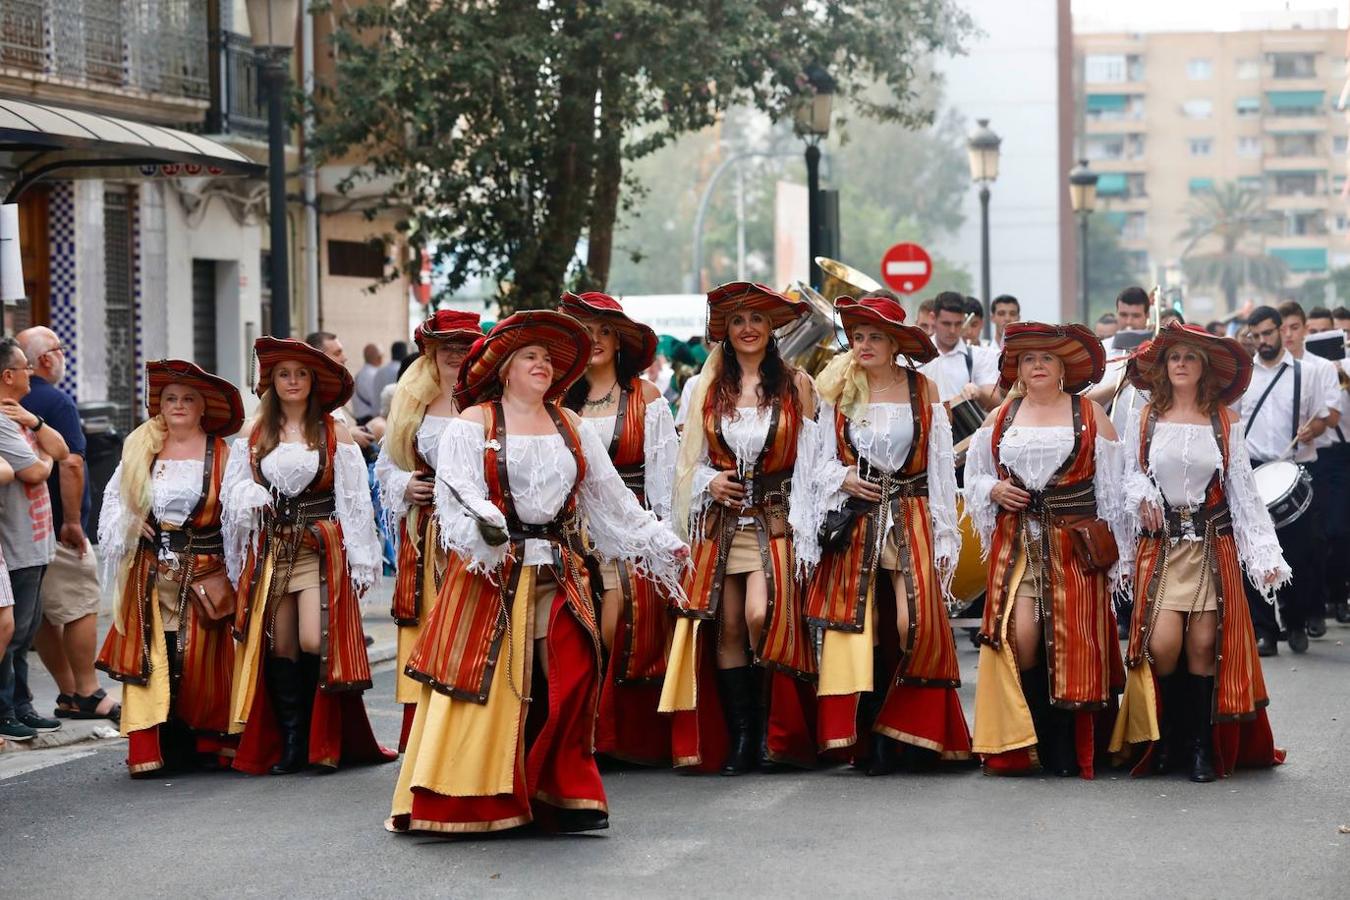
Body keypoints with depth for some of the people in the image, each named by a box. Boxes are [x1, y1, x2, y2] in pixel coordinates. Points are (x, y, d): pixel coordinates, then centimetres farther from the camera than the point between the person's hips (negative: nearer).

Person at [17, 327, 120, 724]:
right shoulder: (57, 401, -12)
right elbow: (70, 463, -21)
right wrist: (73, 520, -18)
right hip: (55, 526, -8)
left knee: (42, 615, 11)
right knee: (81, 605, -3)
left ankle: (69, 693, 16)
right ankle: (87, 694, -2)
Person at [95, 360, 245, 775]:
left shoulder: (222, 454, 2)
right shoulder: (140, 449, 10)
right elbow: (114, 498, 21)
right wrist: (131, 523, 2)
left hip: (204, 573, -2)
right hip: (150, 575, 2)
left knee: (199, 659, -3)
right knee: (151, 658, -3)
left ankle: (206, 745, 8)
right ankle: (154, 748, 0)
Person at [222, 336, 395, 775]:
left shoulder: (335, 433, 4)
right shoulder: (253, 433, 10)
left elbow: (354, 500, 3)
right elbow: (235, 489, 12)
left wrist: (360, 561, 0)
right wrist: (253, 500, -11)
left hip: (320, 547, -3)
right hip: (270, 551, 3)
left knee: (314, 643, -14)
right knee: (280, 648, 0)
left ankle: (323, 739, 3)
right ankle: (290, 742, 8)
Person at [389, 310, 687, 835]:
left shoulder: (571, 428, 17)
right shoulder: (472, 424, 2)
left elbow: (609, 496, 18)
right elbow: (458, 491, -10)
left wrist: (656, 546, 13)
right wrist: (484, 528, -30)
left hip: (559, 570, 5)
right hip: (493, 569, -5)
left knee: (569, 678, -3)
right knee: (487, 682, -7)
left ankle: (561, 795, 5)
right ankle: (463, 801, -2)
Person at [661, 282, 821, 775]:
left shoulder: (796, 385, 4)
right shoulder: (708, 388, 11)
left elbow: (811, 460, 2)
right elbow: (691, 459, 16)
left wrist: (807, 527, -6)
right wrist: (711, 482, -5)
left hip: (775, 516, -3)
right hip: (720, 518, 3)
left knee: (761, 616, -18)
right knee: (727, 627, -3)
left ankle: (768, 728, -1)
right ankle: (739, 736, 3)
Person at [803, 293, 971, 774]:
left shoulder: (923, 391, 5)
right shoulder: (837, 390, 8)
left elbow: (941, 467, 5)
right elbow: (820, 460, 12)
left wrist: (944, 535, 1)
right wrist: (843, 479, -10)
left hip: (912, 519, -1)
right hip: (854, 522, 1)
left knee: (915, 624, -12)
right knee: (859, 630, -5)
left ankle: (912, 732, 4)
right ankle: (868, 740, 1)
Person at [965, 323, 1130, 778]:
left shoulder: (1091, 415, 6)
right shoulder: (999, 418, 14)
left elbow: (1112, 488, 5)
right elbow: (974, 476, 21)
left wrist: (1115, 552, 1)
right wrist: (995, 490, -2)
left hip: (1074, 543, -2)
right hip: (1016, 541, 2)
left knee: (1071, 643, -5)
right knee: (1018, 637, -12)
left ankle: (1069, 752, 3)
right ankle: (1037, 744, 2)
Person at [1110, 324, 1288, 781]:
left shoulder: (1225, 423, 5)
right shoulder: (1143, 419, 5)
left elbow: (1244, 490, 3)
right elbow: (1128, 476, 11)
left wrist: (1265, 554, -4)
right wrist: (1141, 499, -12)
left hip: (1213, 544, 0)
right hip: (1160, 543, 0)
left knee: (1204, 645, -4)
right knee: (1163, 645, -12)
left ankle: (1202, 747, 8)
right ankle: (1165, 739, 10)